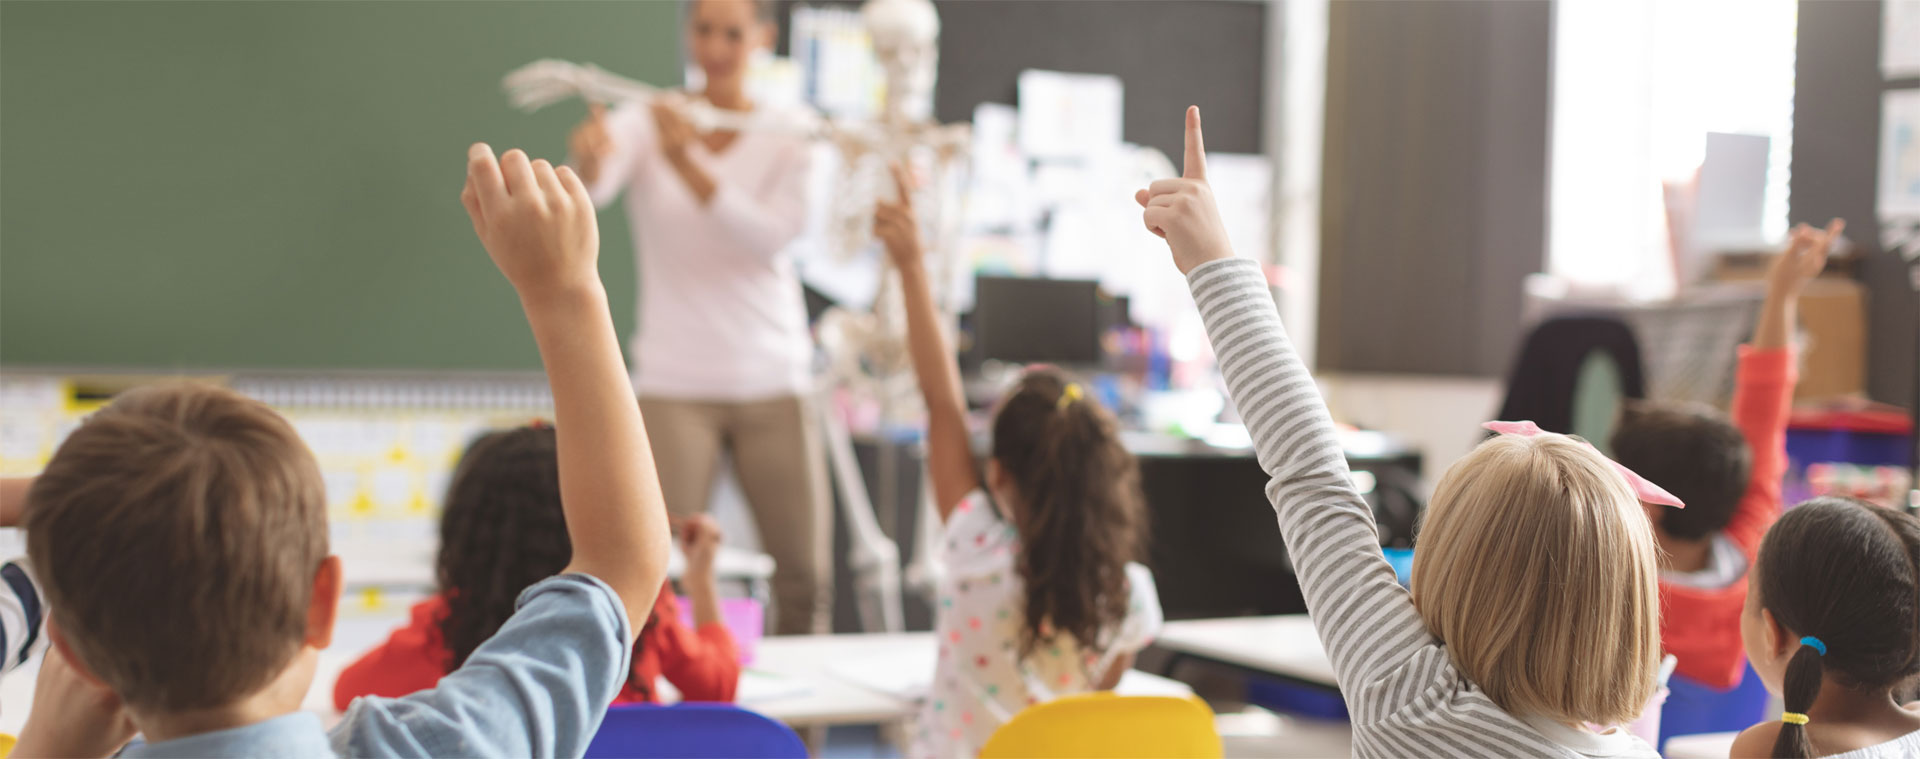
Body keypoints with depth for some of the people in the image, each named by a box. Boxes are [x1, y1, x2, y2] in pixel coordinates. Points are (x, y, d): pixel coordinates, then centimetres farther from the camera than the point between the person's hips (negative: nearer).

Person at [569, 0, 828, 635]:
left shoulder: (791, 136, 4)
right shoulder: (647, 120, 0)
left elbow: (769, 237, -13)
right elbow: (595, 185, -21)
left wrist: (687, 162, -25)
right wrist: (589, 159, -45)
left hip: (773, 382, 2)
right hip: (674, 384, -2)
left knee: (806, 578, 3)